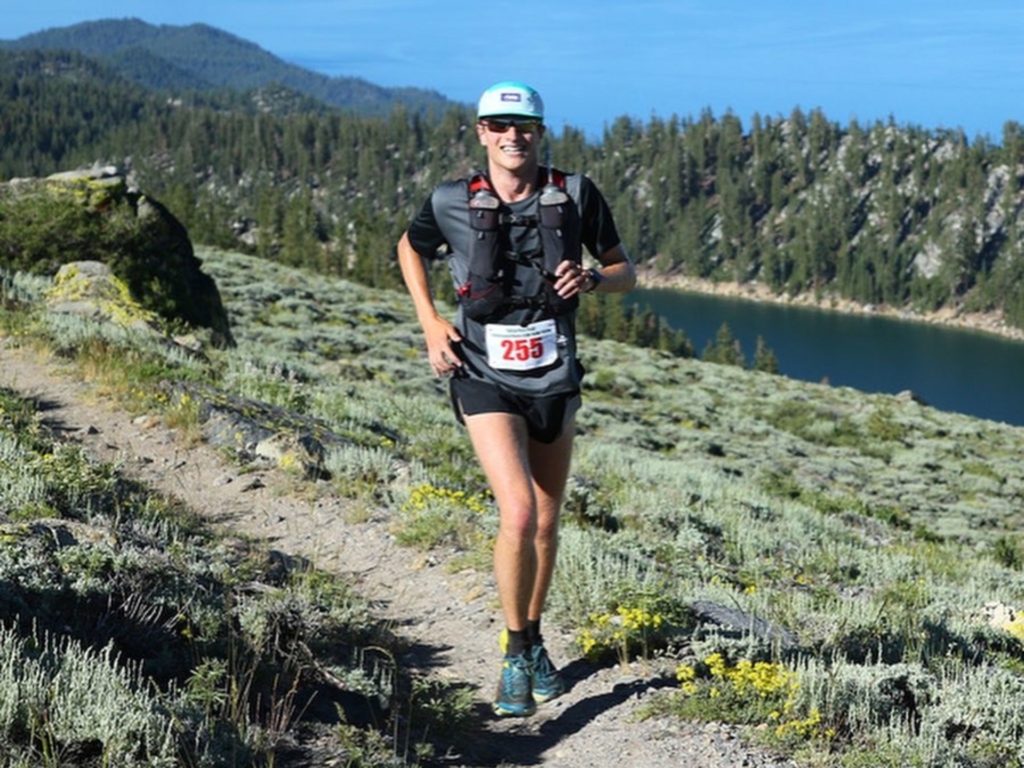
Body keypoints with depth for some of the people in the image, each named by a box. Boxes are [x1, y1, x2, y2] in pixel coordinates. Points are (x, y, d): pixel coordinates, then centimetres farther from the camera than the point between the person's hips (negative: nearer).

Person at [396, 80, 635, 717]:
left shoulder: (576, 194, -5)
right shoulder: (452, 204, -6)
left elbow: (626, 271, 5)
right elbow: (411, 250, 15)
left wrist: (590, 278, -18)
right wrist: (430, 323, 2)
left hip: (555, 379, 3)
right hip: (486, 379, -3)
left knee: (547, 522, 14)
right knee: (518, 514, -18)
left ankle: (535, 642, 36)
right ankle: (515, 654, 2)